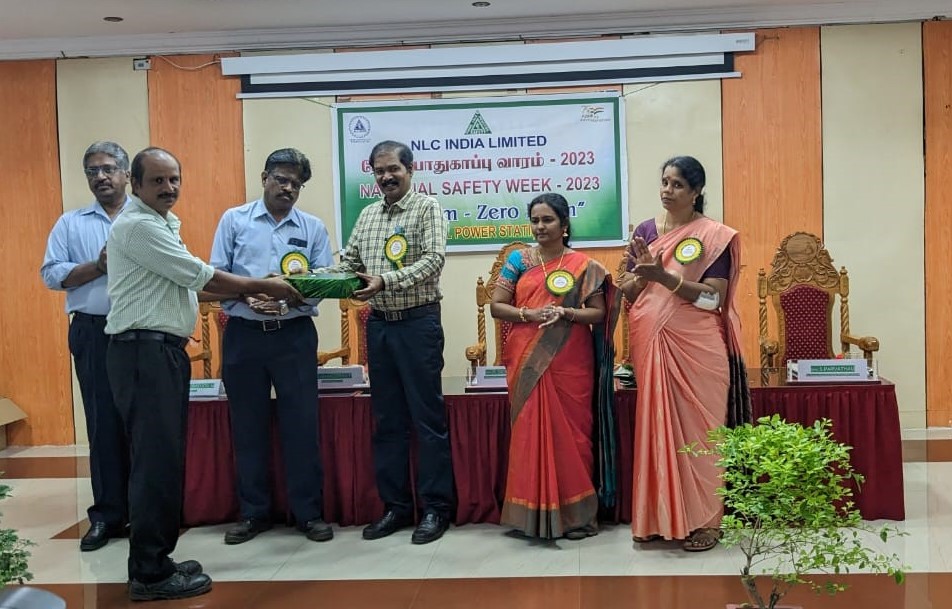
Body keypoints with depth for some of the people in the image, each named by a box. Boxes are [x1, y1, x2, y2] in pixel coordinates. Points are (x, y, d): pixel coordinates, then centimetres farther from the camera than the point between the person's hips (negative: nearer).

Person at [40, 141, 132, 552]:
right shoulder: (71, 223, 11)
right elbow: (51, 274, 1)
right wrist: (99, 265, -10)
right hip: (94, 333, 1)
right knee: (103, 424, 4)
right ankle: (107, 515, 12)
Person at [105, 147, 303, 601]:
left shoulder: (159, 224, 19)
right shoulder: (138, 226, -14)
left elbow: (187, 282, 19)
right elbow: (201, 276, -15)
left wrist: (251, 293, 12)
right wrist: (264, 286, -6)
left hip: (163, 350, 10)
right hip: (144, 351, -10)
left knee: (164, 458, 13)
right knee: (156, 461, -7)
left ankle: (156, 559, 22)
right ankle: (150, 575, 0)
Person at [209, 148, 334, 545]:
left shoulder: (313, 228, 7)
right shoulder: (234, 220, 5)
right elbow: (216, 276, 0)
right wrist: (248, 297, -18)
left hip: (294, 335, 0)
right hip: (244, 335, 0)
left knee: (301, 424, 1)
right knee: (248, 426, 7)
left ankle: (308, 512, 13)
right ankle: (254, 513, 20)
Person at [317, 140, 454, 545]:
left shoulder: (427, 208, -4)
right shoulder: (367, 215, 14)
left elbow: (433, 260, -15)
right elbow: (349, 262, 15)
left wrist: (386, 281, -26)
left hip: (418, 322, -6)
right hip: (378, 324, 6)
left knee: (428, 417, -1)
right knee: (387, 419, 10)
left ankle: (436, 507, 8)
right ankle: (395, 505, 19)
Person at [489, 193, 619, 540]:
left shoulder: (583, 266, 4)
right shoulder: (519, 260, 7)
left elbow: (599, 313, 2)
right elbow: (496, 306, 3)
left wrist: (566, 312, -15)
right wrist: (530, 314, -14)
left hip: (570, 362, -1)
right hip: (528, 360, 1)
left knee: (570, 432, 1)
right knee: (530, 430, 1)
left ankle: (575, 513, 12)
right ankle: (533, 513, 10)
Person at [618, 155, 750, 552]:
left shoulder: (715, 236, -3)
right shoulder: (645, 231, 10)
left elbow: (714, 298, -11)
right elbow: (629, 294, 11)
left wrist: (664, 277, -19)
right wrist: (641, 272, -10)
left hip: (696, 346, -4)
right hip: (652, 343, 4)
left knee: (697, 426, 0)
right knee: (655, 424, 6)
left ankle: (703, 519, 10)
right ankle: (657, 516, 16)